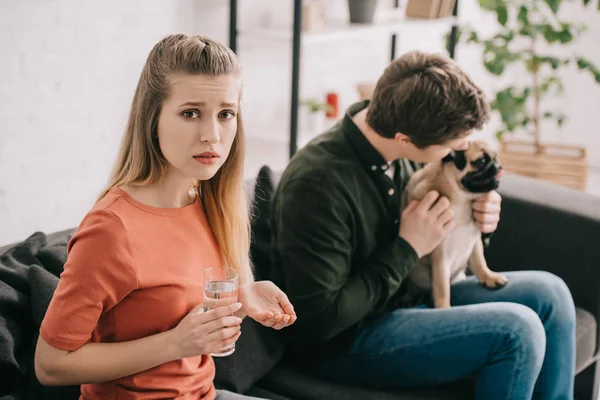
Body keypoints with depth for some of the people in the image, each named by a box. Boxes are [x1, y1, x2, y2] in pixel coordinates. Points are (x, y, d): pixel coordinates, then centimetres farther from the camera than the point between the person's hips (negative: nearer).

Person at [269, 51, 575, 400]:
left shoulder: (403, 154, -6)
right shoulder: (316, 185, -29)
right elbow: (319, 319, -27)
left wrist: (478, 212, -7)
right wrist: (407, 249, -22)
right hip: (344, 342, -8)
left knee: (547, 292, 1)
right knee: (516, 331, -21)